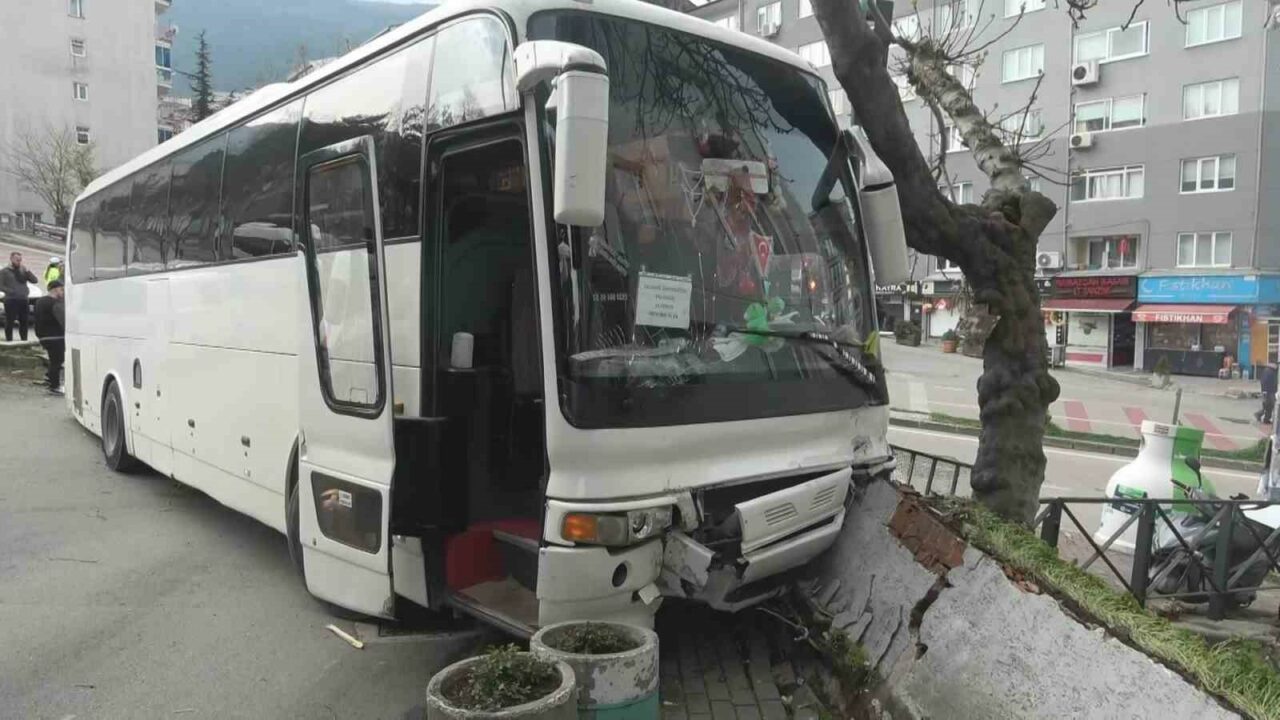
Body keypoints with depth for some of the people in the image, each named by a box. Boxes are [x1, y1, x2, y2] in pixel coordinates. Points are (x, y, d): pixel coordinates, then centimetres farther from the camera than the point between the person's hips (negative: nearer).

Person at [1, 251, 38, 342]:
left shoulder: (23, 270, 14)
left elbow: (34, 280, 6)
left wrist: (27, 272, -8)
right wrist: (11, 291, -16)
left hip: (23, 300, 4)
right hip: (11, 300, -4)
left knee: (24, 321, 10)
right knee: (10, 322, -3)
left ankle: (24, 340, 18)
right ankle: (9, 340, 0)